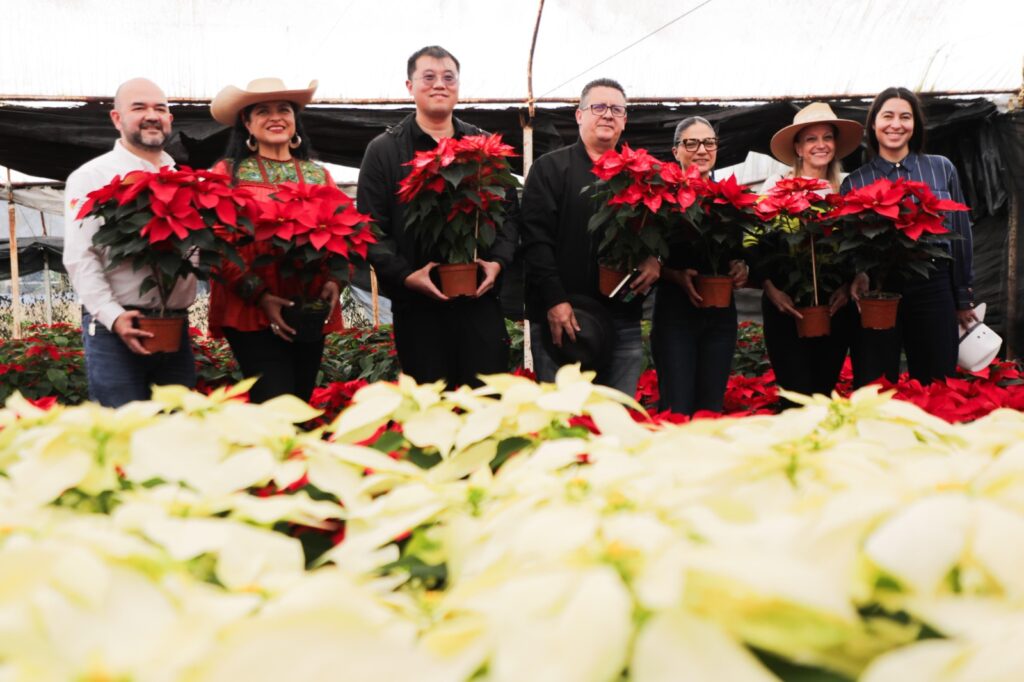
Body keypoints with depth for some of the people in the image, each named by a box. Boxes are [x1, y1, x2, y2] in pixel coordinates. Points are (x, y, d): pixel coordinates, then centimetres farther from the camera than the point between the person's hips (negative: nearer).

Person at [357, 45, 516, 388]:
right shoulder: (383, 150, 5)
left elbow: (509, 211, 12)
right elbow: (371, 228, -1)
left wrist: (498, 261, -6)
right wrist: (404, 275, -14)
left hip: (481, 296, 2)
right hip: (418, 302, -1)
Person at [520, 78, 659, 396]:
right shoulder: (550, 167, 5)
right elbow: (536, 238, -5)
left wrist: (655, 260, -4)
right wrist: (554, 300, -14)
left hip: (623, 320, 4)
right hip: (560, 317, -3)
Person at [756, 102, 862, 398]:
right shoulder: (775, 185, 0)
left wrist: (847, 286, -5)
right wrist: (771, 289, -15)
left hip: (834, 305, 3)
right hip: (786, 304, -3)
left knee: (824, 391, 10)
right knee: (799, 395, -8)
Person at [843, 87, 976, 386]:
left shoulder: (942, 168, 5)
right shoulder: (855, 182, 4)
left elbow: (960, 234, 8)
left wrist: (964, 299, 8)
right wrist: (857, 274, -16)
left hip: (933, 291, 1)